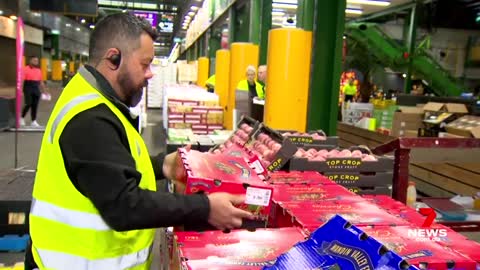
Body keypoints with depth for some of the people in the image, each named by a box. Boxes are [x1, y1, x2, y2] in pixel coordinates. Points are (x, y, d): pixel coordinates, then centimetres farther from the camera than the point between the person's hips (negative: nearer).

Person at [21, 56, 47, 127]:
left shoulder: (39, 70, 14)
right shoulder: (26, 69, -3)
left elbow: (41, 82, 19)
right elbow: (22, 80, -9)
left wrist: (44, 91, 17)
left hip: (36, 89, 5)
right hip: (28, 89, -5)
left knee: (35, 105, 3)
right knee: (28, 104, -8)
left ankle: (34, 121, 8)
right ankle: (22, 118, 13)